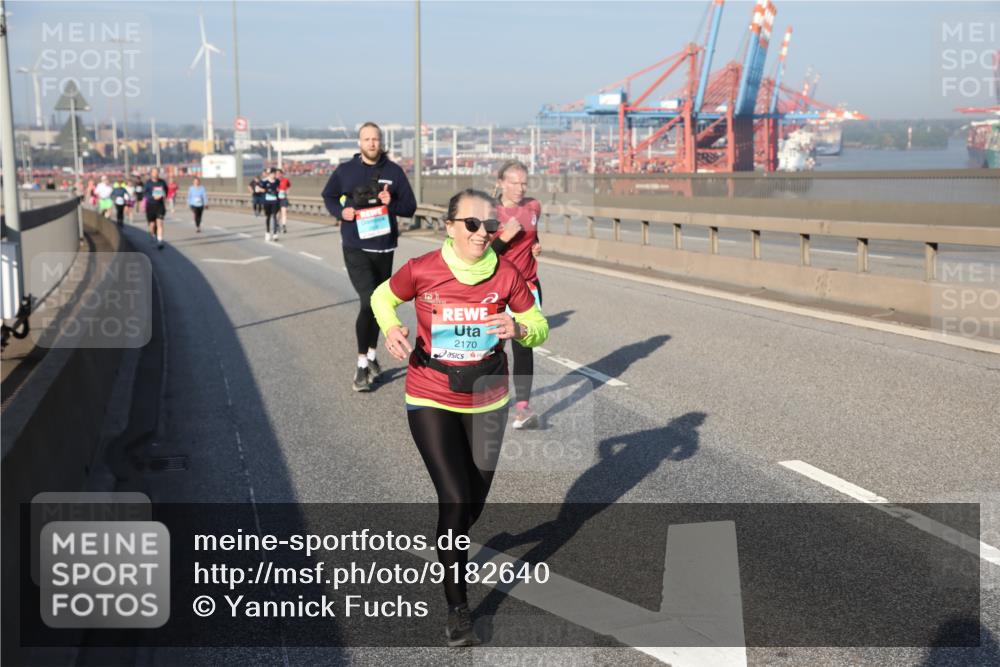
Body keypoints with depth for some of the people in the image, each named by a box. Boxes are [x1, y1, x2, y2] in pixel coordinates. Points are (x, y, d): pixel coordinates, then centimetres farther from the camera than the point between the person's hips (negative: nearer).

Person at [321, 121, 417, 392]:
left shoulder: (393, 171, 0)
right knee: (368, 302, -15)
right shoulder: (345, 171, 0)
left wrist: (392, 204, -17)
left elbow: (410, 206, 3)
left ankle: (371, 357, 32)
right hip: (355, 248, -3)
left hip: (384, 248, 3)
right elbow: (328, 196, 14)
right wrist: (340, 212, -6)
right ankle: (362, 366, -5)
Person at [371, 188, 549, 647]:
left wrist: (517, 329, -24)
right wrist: (390, 329, -15)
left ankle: (449, 552, 51)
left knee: (474, 502, 16)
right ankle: (457, 607, 6)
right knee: (455, 500, -12)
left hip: (487, 401, 3)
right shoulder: (421, 270, -14)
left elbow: (540, 329, -1)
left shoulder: (506, 274, -11)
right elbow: (382, 297, 5)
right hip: (431, 401, -3)